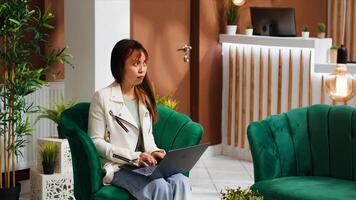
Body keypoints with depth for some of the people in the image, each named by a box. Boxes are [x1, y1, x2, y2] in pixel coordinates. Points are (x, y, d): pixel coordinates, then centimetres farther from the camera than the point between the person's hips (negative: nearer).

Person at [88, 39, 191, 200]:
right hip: (117, 167, -5)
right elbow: (96, 142, -7)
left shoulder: (144, 97, 15)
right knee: (160, 187, -32)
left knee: (180, 182, -25)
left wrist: (153, 151, 0)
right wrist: (133, 157, -15)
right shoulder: (103, 98, -5)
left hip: (144, 164, 6)